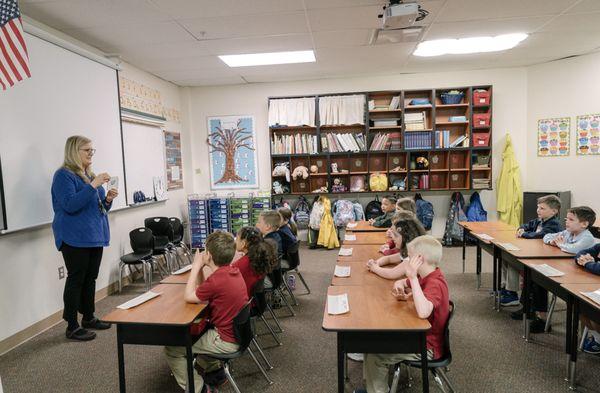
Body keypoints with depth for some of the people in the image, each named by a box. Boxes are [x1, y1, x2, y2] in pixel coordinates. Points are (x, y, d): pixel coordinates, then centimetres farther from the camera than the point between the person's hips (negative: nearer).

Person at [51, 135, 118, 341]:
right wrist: (93, 185, -26)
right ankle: (72, 327, 9)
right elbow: (70, 204, -23)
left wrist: (108, 199, 0)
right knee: (76, 280, -1)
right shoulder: (64, 175, -9)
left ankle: (89, 318, 25)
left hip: (94, 236, 8)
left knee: (90, 279, 13)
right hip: (75, 238, -7)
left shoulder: (89, 174, 14)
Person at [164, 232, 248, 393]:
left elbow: (188, 297, -14)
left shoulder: (217, 280, -29)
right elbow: (202, 290, 7)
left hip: (226, 341, -9)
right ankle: (214, 370, 36)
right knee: (190, 328, 30)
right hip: (236, 331, 9)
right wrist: (200, 267, -3)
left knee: (172, 349, 1)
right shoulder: (233, 270, -2)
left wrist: (196, 266, -10)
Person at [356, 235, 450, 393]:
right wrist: (400, 287, -11)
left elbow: (423, 312, -48)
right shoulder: (428, 276, 0)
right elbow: (400, 283, 13)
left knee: (375, 356, -12)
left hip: (427, 346, -10)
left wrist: (413, 277, -45)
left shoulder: (435, 284, -29)